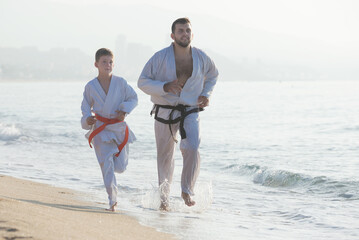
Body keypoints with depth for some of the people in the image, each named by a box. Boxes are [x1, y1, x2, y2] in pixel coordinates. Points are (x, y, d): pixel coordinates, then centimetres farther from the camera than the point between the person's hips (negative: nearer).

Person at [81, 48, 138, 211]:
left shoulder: (120, 83, -3)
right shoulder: (90, 86, -2)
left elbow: (133, 98, 6)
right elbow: (86, 106, 10)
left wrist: (124, 110, -11)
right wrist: (87, 118, -9)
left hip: (119, 128, 1)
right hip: (100, 129, -1)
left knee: (120, 166, 5)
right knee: (106, 164, -10)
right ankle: (112, 199, -5)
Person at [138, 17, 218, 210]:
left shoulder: (201, 58, -1)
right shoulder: (161, 57, -10)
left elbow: (212, 75, 20)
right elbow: (143, 82, -9)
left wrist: (206, 94, 4)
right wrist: (165, 87, -25)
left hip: (190, 112, 1)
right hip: (165, 112, -1)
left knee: (191, 149, -22)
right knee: (165, 156, 9)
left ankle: (187, 191, -6)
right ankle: (164, 197, 28)